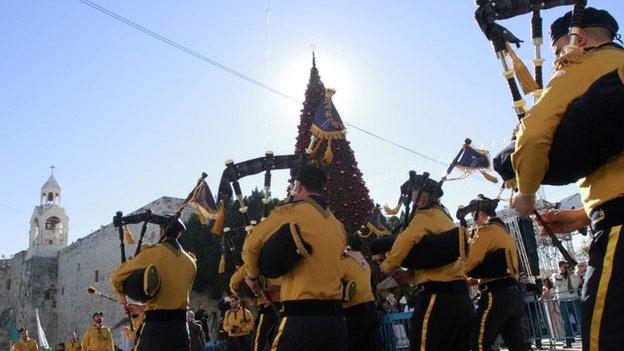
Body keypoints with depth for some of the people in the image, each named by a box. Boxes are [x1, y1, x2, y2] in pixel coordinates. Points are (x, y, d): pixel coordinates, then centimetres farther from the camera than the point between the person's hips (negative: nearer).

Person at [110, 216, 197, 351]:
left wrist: (121, 295, 24)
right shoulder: (190, 261, 9)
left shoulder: (152, 253, -3)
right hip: (180, 325, 4)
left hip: (156, 324, -4)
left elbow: (116, 277, 2)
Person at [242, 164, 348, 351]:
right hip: (336, 318, 6)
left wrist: (252, 275, 17)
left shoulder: (291, 212, -3)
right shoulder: (339, 227, 14)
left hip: (301, 316, -6)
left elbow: (252, 243, -2)